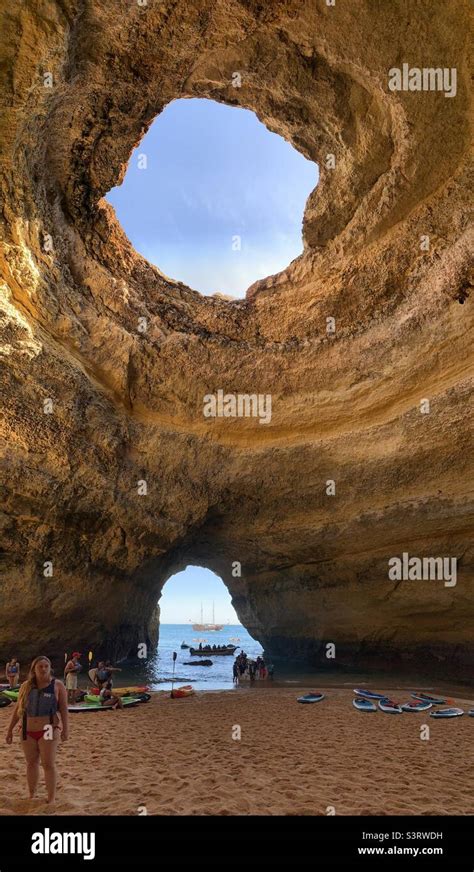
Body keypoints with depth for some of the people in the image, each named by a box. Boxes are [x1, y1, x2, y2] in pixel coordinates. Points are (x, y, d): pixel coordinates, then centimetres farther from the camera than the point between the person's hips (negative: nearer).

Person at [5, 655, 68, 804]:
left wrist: (65, 729, -13)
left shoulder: (57, 686, -4)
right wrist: (10, 729, 10)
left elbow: (64, 710, -5)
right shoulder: (26, 686, 5)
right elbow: (17, 710, 11)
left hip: (48, 731, -3)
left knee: (48, 764, -4)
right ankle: (31, 796, 25)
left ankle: (51, 799, 4)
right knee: (31, 763, 12)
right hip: (28, 732, 4)